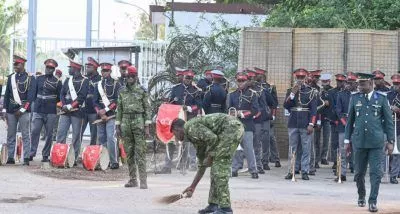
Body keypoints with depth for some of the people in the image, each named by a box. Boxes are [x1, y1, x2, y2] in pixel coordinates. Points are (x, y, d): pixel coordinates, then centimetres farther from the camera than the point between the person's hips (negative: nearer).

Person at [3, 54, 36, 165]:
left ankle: (26, 158, -4)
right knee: (11, 135, 5)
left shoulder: (30, 78, -2)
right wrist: (5, 110, 8)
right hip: (11, 110, 5)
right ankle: (10, 158, 8)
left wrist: (22, 109, -13)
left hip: (24, 111, -5)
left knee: (25, 135, -4)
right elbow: (7, 94, 15)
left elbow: (31, 96, -8)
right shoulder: (11, 77, 13)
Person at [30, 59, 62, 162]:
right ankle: (32, 153, -1)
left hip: (51, 112, -1)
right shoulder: (38, 79, 11)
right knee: (35, 131, -5)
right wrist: (36, 101, 6)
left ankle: (45, 155, 7)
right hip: (38, 110, 1)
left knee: (49, 134, 1)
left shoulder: (57, 82, 5)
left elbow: (60, 98, 9)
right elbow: (34, 93, 15)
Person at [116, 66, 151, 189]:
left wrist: (147, 127, -7)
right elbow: (119, 109, 14)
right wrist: (117, 126, 9)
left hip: (138, 123, -4)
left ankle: (143, 180, -11)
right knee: (129, 153, 7)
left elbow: (147, 109, -1)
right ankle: (132, 179, 14)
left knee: (140, 153, -9)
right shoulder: (122, 92, 11)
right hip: (126, 123, 4)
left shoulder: (142, 91, 0)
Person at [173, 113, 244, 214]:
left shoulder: (190, 127, -2)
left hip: (231, 127, -10)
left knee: (219, 167, -9)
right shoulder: (195, 137, 25)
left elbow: (212, 138, -17)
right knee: (216, 166, 14)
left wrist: (209, 158, -4)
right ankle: (214, 205, 16)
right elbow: (202, 165, 30)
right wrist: (193, 186, 34)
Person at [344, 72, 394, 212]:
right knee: (359, 172, 10)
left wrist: (390, 141, 0)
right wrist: (347, 140, 9)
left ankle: (372, 201, -2)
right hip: (359, 141, 2)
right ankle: (361, 196, 30)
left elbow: (388, 121, 3)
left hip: (376, 142, -2)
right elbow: (350, 120, 10)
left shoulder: (381, 98, 0)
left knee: (376, 172, -6)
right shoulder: (355, 98, 5)